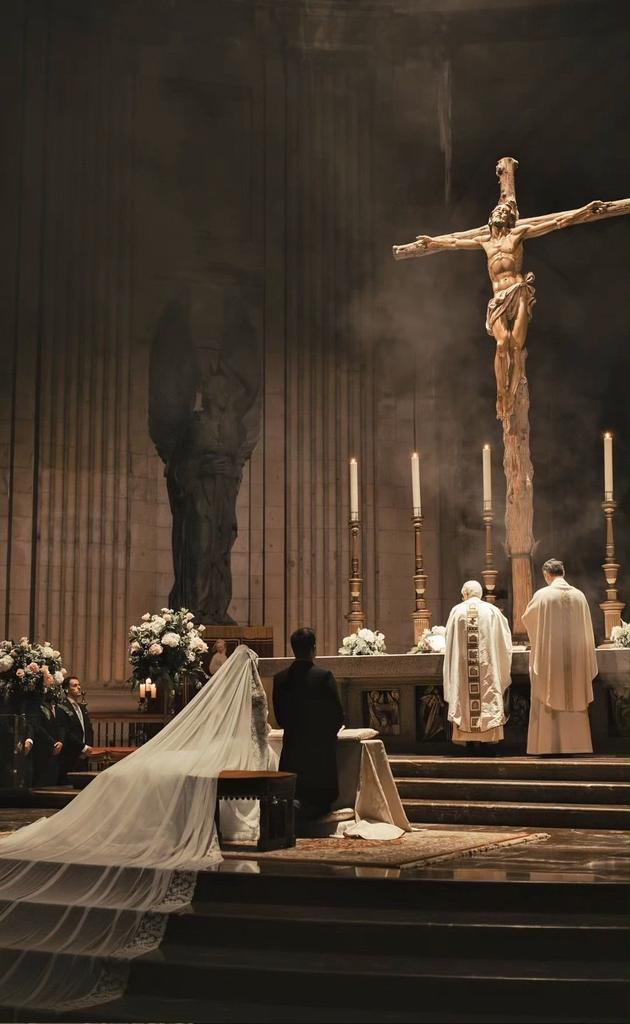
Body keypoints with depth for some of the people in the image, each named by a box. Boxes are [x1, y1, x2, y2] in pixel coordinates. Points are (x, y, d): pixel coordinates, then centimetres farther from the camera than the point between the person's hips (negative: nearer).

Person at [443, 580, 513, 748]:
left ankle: (463, 735, 6)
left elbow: (450, 640, 10)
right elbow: (505, 637, 8)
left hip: (462, 664, 1)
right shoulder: (492, 611, 1)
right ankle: (489, 733, 2)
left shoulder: (456, 611, 2)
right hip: (487, 664, 0)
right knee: (488, 694, 4)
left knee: (463, 695, 6)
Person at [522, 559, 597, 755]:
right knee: (575, 704, 9)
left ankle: (548, 748, 3)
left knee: (549, 709, 3)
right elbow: (586, 630, 6)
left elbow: (527, 618, 9)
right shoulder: (579, 595, 1)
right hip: (575, 661, 3)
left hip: (549, 660, -3)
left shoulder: (542, 595, -8)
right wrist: (587, 665, 15)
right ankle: (577, 748, 12)